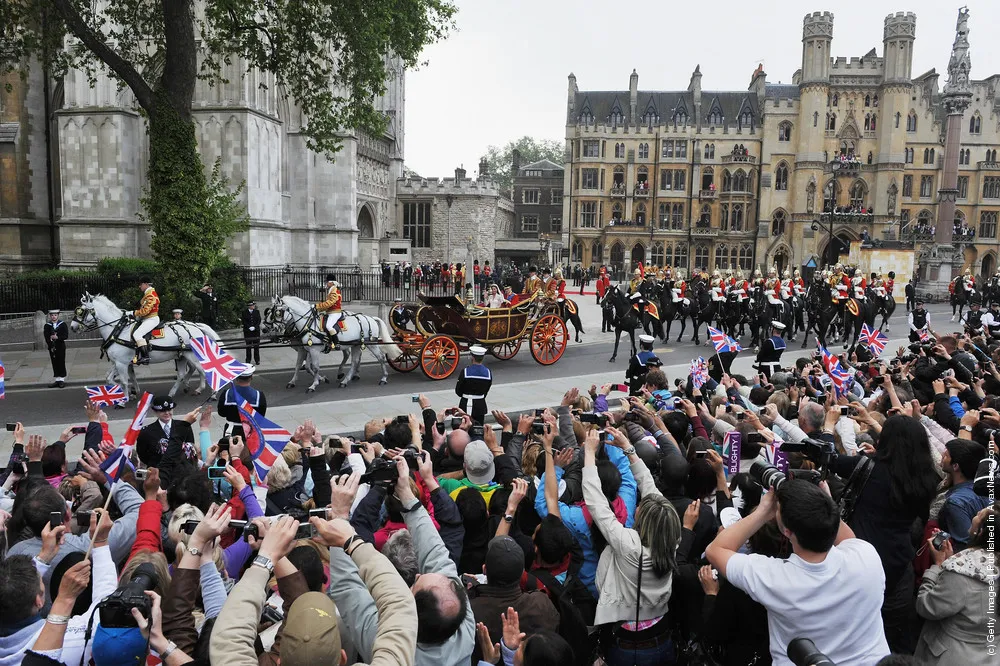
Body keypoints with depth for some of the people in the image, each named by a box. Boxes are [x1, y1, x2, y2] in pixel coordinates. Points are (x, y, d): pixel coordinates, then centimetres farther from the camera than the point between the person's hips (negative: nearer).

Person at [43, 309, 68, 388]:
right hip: (51, 347, 2)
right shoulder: (47, 326, 4)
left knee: (61, 363, 0)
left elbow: (66, 335, -7)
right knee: (54, 364, 6)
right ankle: (56, 380, 11)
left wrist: (57, 337, -23)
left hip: (61, 347, -1)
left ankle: (62, 379, 5)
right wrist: (51, 346, -13)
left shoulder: (63, 324, 1)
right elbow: (46, 337, -4)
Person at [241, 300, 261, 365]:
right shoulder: (244, 312, 0)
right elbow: (244, 321, -4)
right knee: (248, 346, 4)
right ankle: (248, 360, 11)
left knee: (256, 346, 2)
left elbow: (259, 320, 1)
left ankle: (257, 360, 9)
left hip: (256, 331, 1)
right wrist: (249, 327, -16)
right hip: (247, 331, -1)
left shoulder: (257, 311, 6)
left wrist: (254, 327, -12)